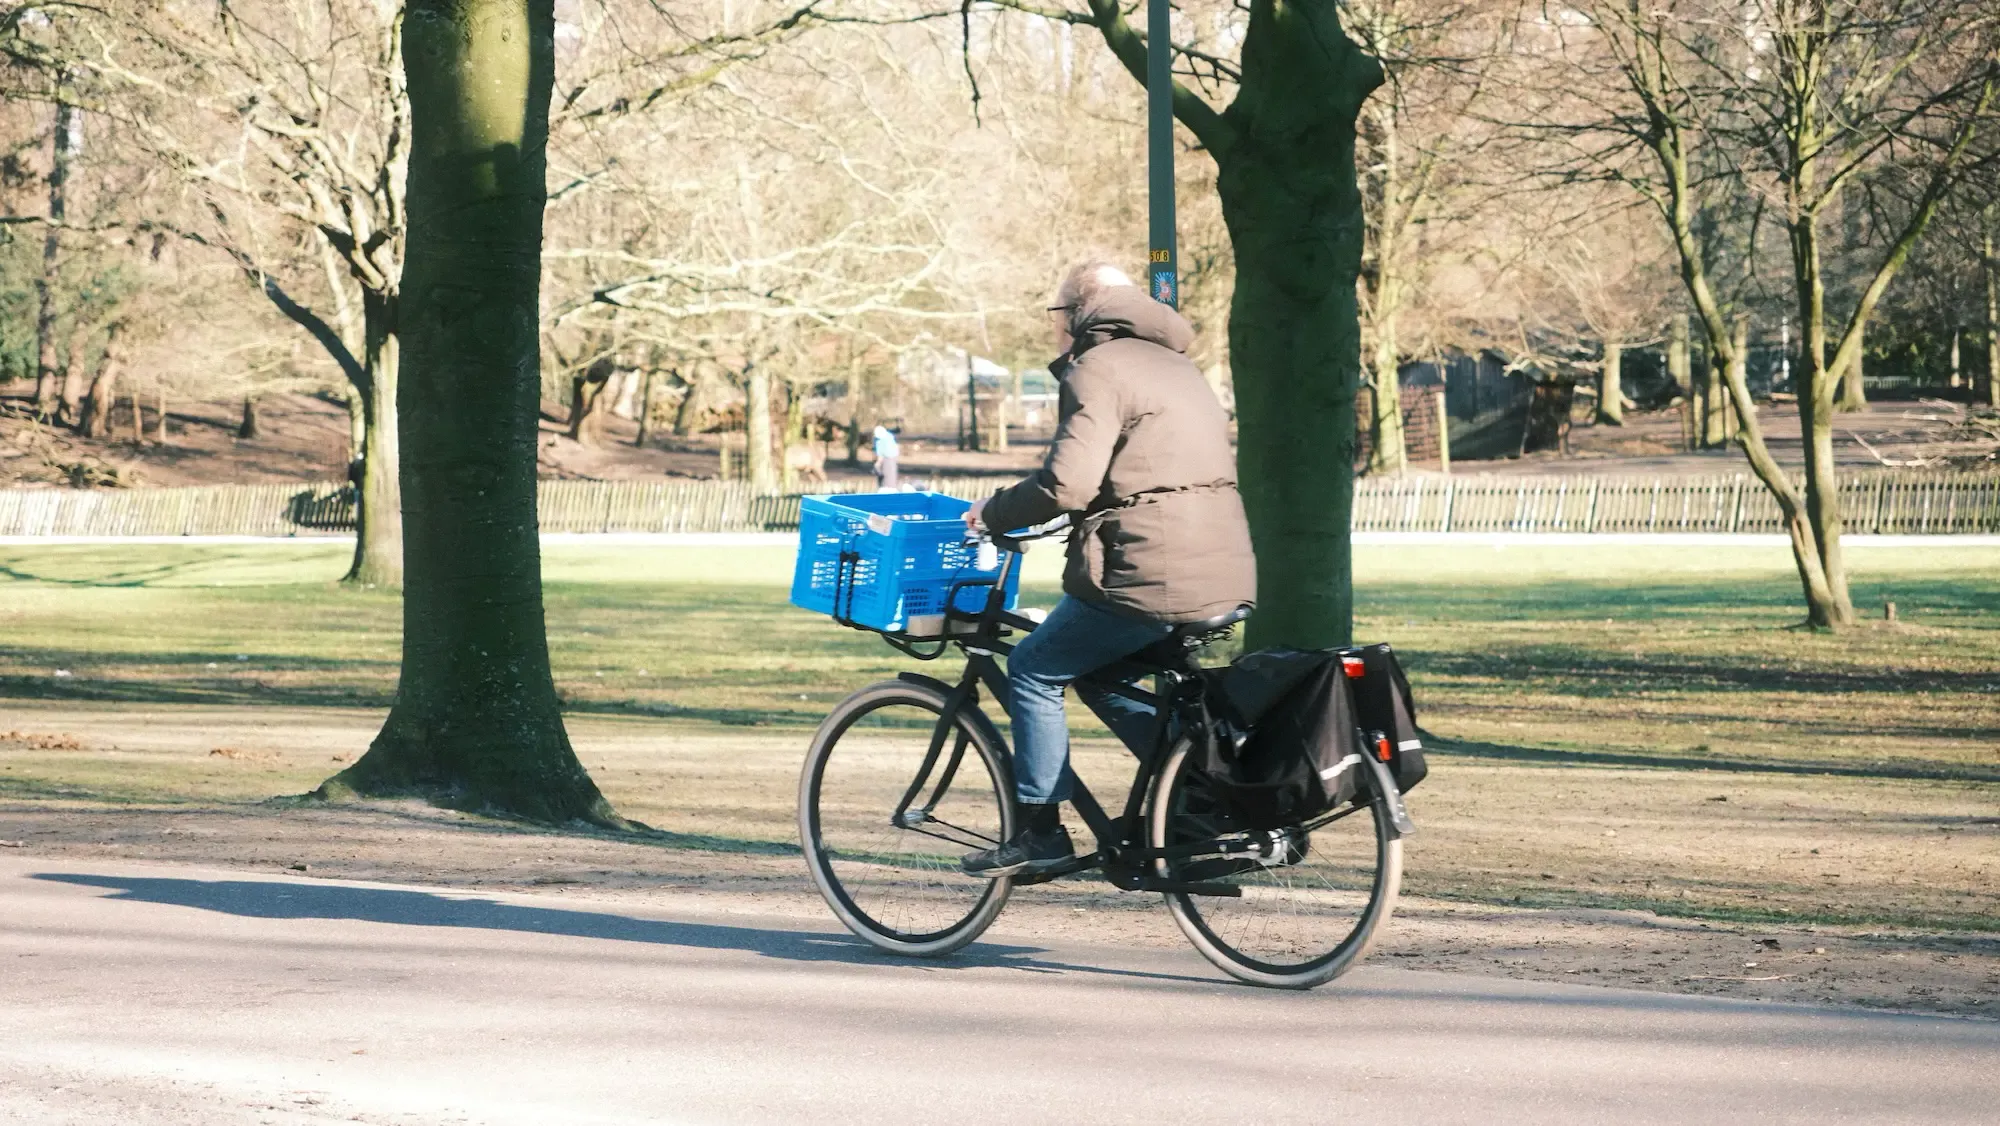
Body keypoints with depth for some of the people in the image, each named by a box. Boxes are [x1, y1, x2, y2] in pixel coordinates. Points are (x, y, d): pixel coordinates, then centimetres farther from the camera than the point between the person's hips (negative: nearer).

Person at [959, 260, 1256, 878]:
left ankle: (1040, 831, 6)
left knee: (1034, 671, 7)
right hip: (1224, 577, 9)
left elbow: (1066, 483, -18)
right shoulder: (1175, 365, 22)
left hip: (1150, 576, -9)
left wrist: (993, 514, -3)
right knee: (1098, 675, 26)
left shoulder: (1098, 369, -8)